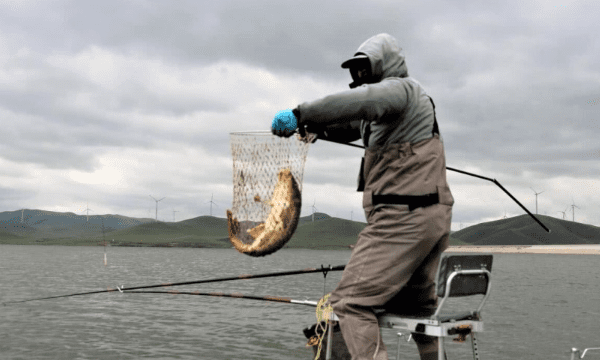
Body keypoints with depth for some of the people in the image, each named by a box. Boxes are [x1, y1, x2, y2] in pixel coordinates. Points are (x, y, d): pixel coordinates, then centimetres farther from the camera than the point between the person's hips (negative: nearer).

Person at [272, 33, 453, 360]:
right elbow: (351, 126, 27)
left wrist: (300, 114, -26)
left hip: (402, 217, -11)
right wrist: (313, 126, 7)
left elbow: (361, 101, -27)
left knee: (351, 302, -13)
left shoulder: (400, 87, -5)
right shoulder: (391, 107, 26)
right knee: (418, 309, 23)